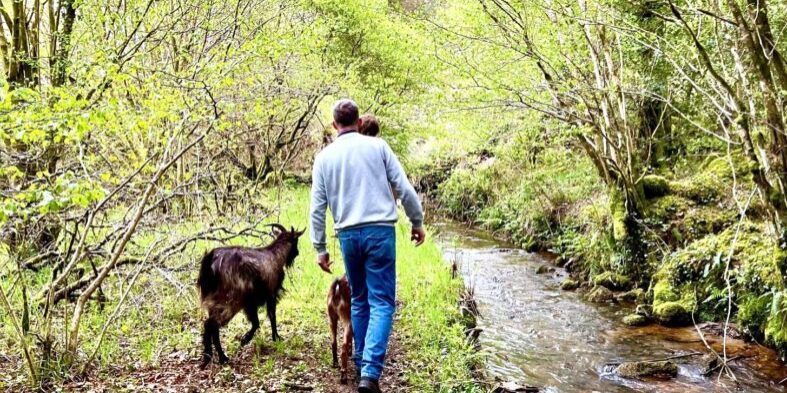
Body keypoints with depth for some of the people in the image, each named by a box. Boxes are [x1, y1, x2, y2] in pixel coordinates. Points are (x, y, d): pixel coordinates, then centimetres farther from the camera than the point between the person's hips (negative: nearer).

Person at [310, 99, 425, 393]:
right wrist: (417, 222, 12)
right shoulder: (377, 146, 3)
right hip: (380, 231, -2)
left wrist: (320, 248, 13)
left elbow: (317, 208, 7)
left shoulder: (324, 157, 8)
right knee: (382, 302, -2)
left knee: (359, 301, 18)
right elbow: (404, 188, 0)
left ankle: (362, 365, 24)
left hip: (348, 235, 3)